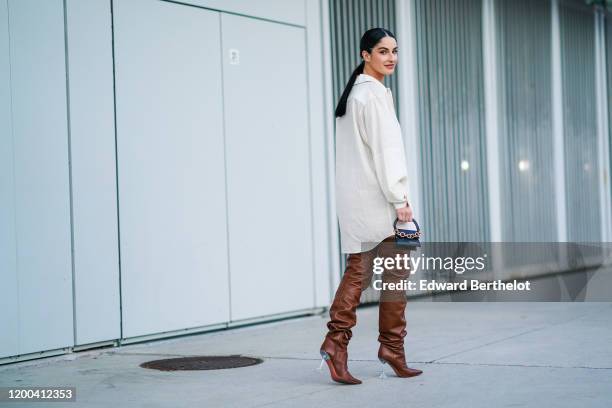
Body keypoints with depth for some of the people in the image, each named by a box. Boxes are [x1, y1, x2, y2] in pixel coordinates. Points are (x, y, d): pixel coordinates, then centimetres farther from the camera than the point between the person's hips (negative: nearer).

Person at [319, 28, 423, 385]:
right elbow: (384, 148, -16)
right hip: (377, 198, -9)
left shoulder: (354, 92, 19)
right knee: (395, 273, 1)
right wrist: (399, 198, -16)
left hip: (354, 200, 9)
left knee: (357, 272, 4)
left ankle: (337, 341, -5)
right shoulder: (375, 93, -10)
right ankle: (392, 347, 7)